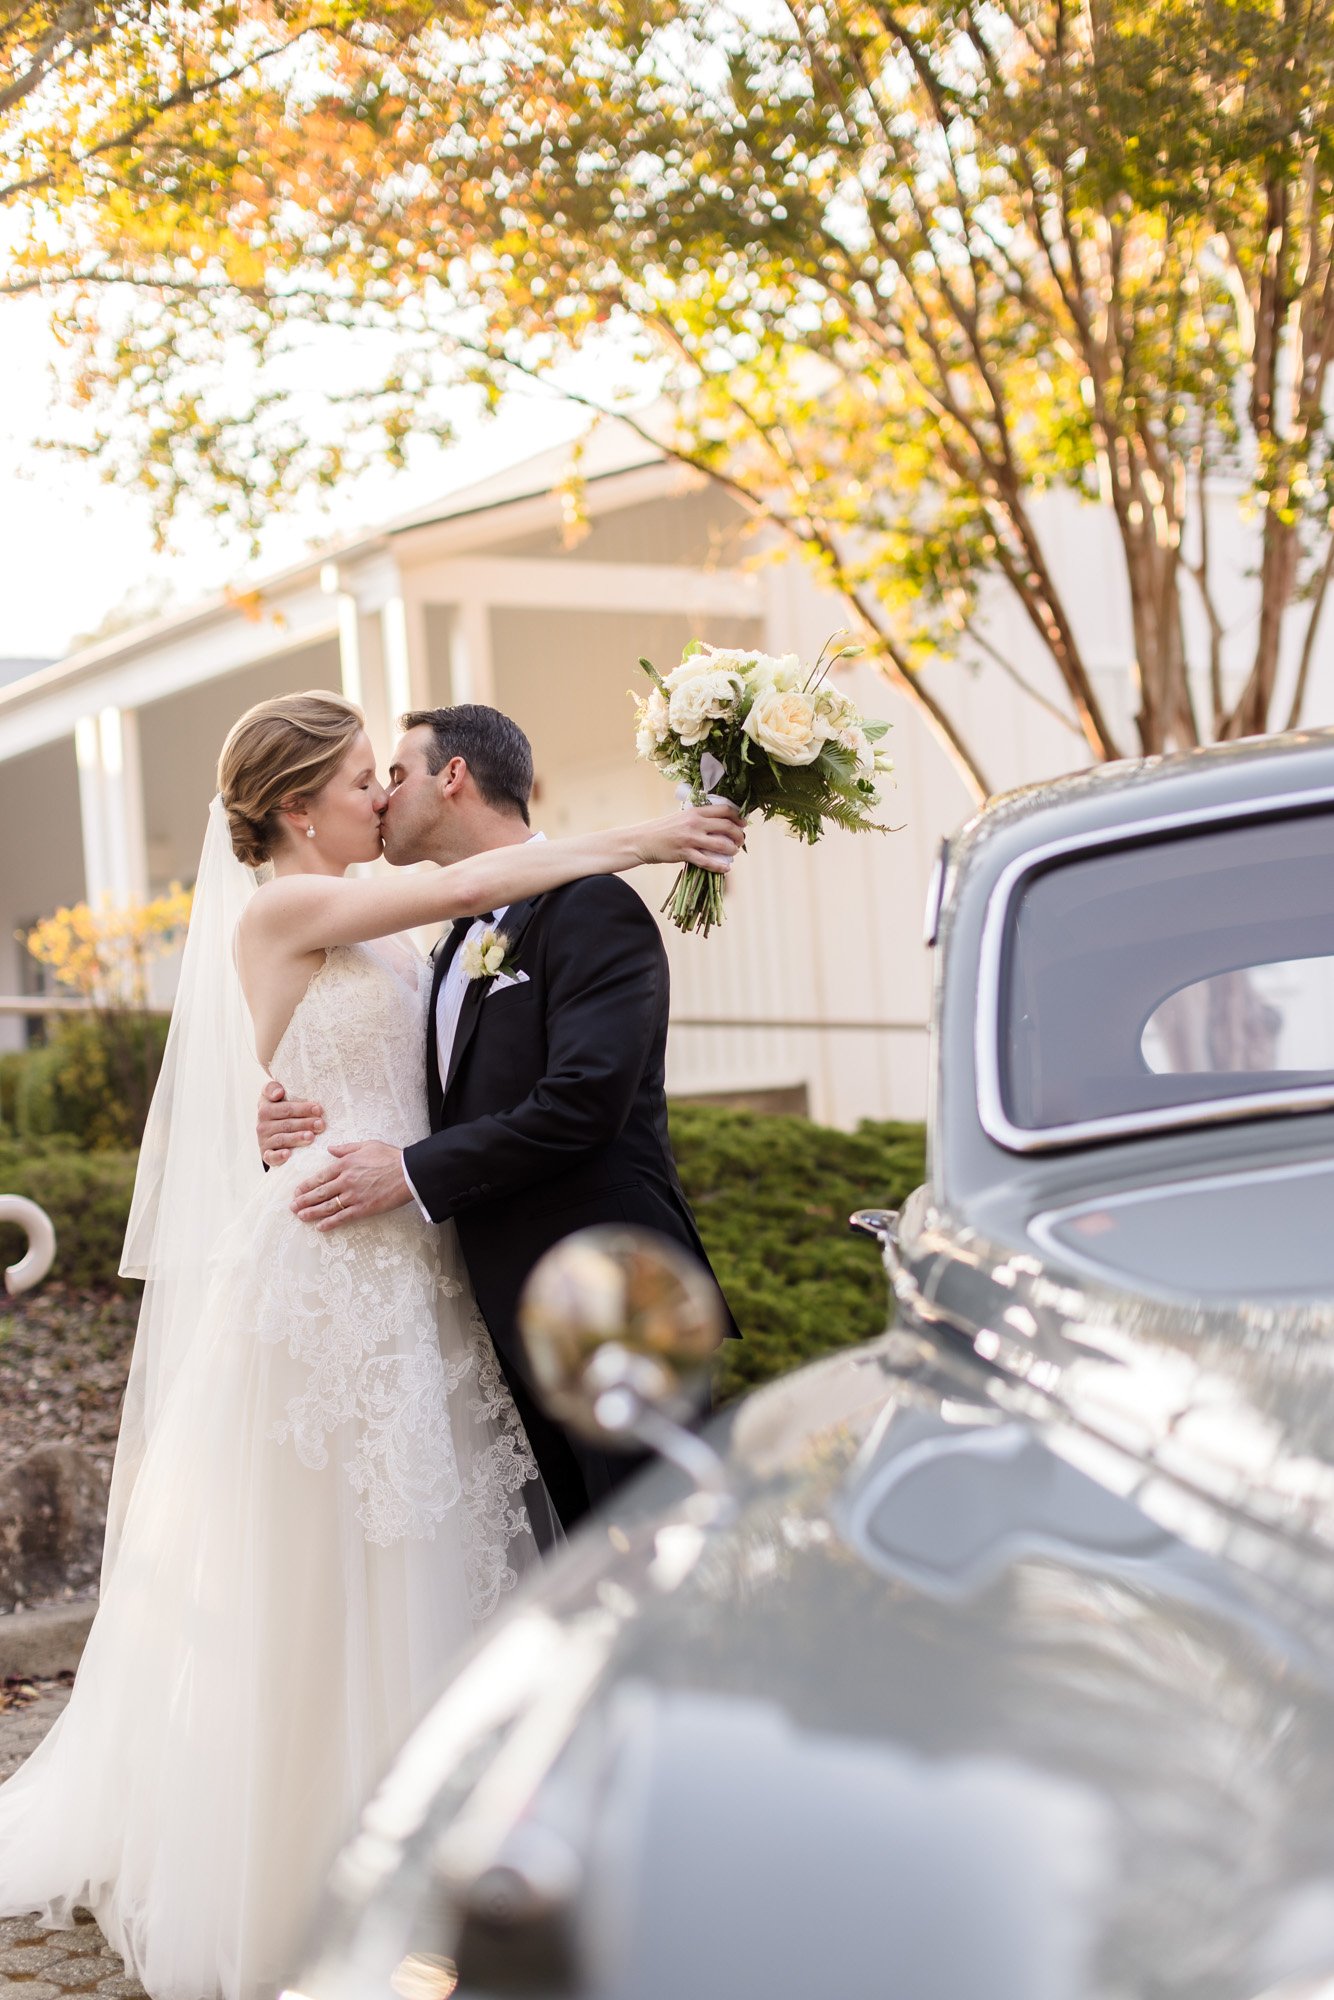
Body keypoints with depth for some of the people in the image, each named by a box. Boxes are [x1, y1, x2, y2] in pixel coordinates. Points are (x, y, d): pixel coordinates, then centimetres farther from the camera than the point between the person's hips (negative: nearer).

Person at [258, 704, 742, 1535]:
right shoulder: (463, 939, 18)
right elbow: (456, 1110, 18)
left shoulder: (591, 907, -9)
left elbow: (585, 1098, -21)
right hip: (518, 1318, 9)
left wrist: (414, 1172, -17)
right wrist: (299, 1123, -1)